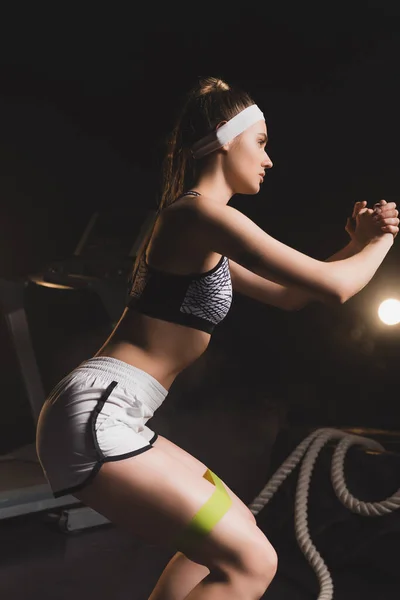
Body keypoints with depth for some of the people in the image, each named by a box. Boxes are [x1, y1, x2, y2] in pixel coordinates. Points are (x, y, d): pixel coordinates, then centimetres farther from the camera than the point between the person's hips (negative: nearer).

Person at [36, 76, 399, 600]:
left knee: (235, 527, 20)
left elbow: (289, 295, 25)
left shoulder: (197, 226, 19)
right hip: (96, 416, -10)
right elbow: (334, 288, -16)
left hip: (106, 416, 10)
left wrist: (356, 244, 16)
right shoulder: (203, 213, -14)